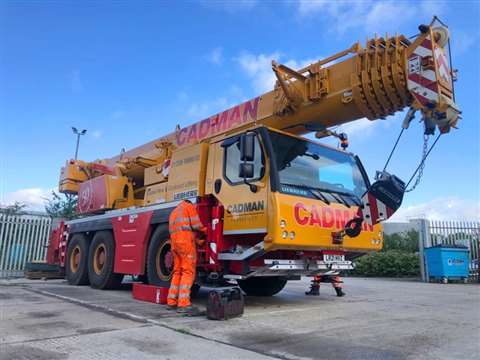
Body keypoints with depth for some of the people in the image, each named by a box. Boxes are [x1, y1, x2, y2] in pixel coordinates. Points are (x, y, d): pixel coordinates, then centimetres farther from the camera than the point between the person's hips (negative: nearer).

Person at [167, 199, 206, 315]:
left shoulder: (174, 212, 30)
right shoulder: (189, 206, 7)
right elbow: (196, 224, -6)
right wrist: (206, 229, 14)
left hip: (174, 242, 8)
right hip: (186, 240, -8)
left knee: (177, 272, 12)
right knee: (188, 272, -13)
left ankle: (171, 302, 12)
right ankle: (184, 304, -22)